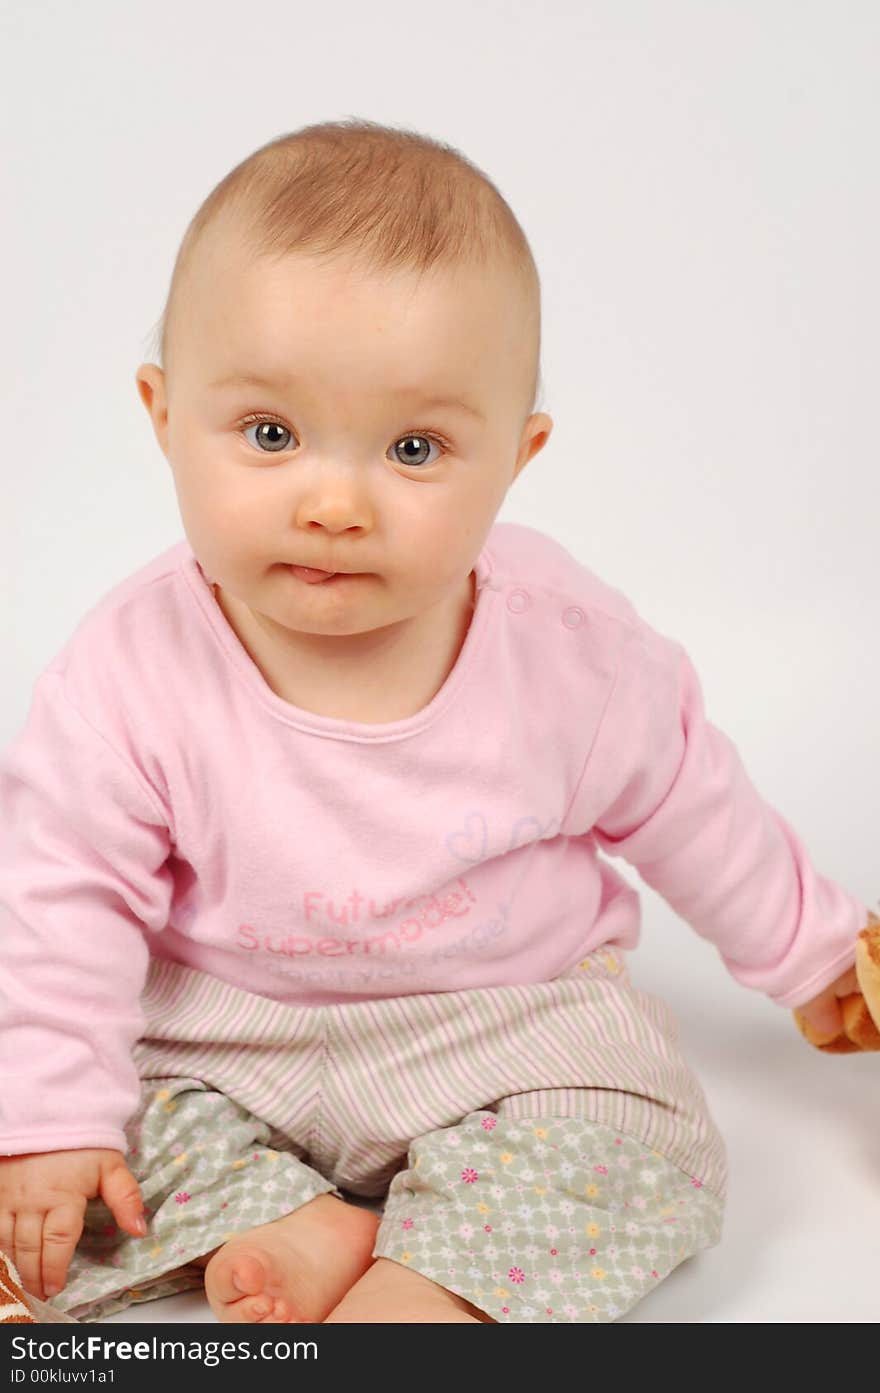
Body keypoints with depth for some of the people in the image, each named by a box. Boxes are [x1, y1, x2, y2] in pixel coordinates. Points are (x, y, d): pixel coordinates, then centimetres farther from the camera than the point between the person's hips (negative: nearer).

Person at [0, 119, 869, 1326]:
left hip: (507, 1014, 0)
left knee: (628, 1152, -21)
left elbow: (683, 805, 1)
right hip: (215, 1031, 1)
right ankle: (304, 1229, -14)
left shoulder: (568, 644, -16)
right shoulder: (136, 670, -21)